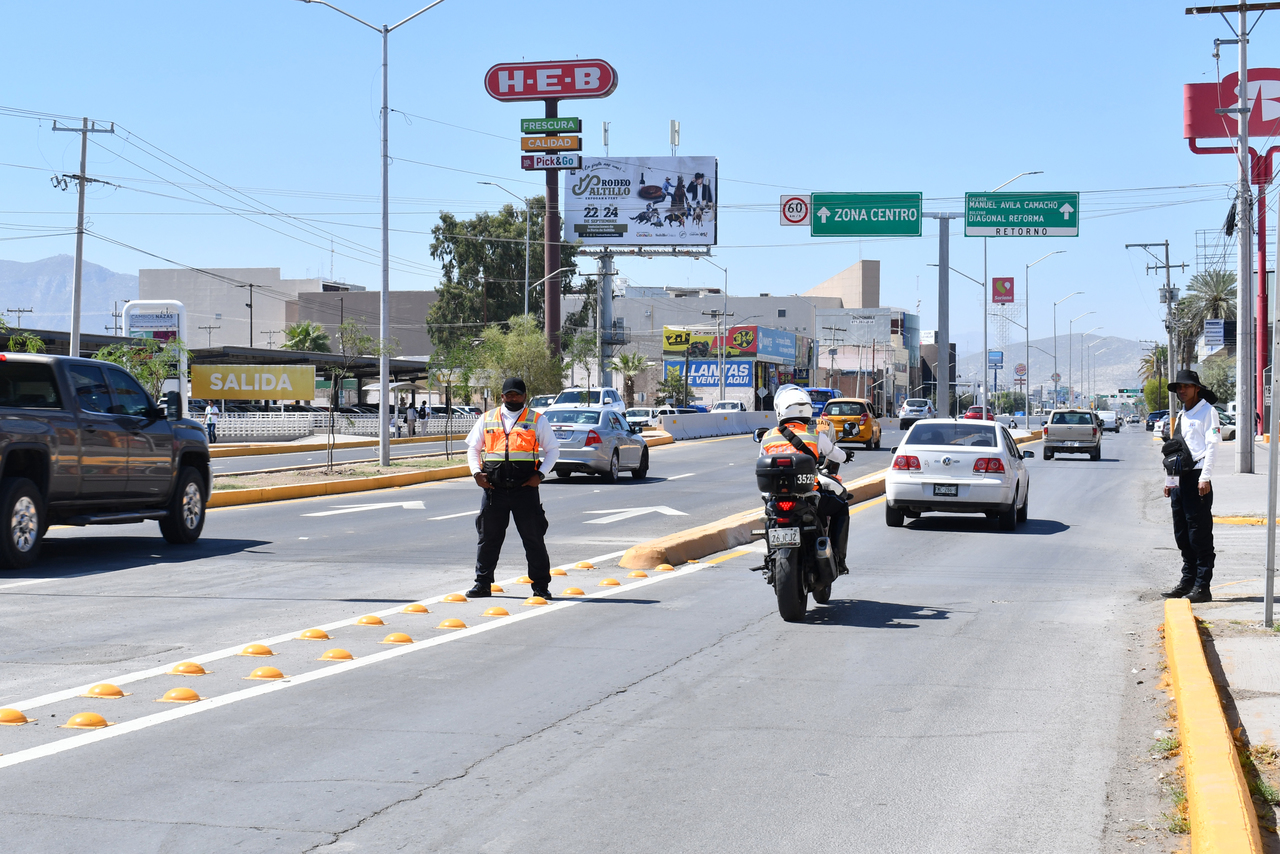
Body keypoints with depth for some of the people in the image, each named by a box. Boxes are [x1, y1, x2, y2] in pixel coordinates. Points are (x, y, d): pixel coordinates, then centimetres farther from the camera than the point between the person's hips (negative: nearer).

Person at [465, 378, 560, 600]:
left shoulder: (537, 420, 7)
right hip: (493, 488, 2)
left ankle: (541, 585, 8)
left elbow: (553, 450, 10)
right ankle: (482, 583, 16)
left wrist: (540, 474, -5)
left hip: (525, 489, -2)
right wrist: (476, 472, 1)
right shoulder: (487, 419, 12)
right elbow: (473, 448, 18)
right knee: (488, 537, 6)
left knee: (534, 538, 0)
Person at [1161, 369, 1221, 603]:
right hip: (1179, 479, 8)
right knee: (1182, 534, 10)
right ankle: (1188, 581, 16)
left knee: (1200, 534, -8)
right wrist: (1169, 480, 20)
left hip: (1197, 478, -8)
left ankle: (1202, 587, -7)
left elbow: (1212, 445, -10)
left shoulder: (1207, 412, -2)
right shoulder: (1181, 415, 22)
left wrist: (1205, 477, -18)